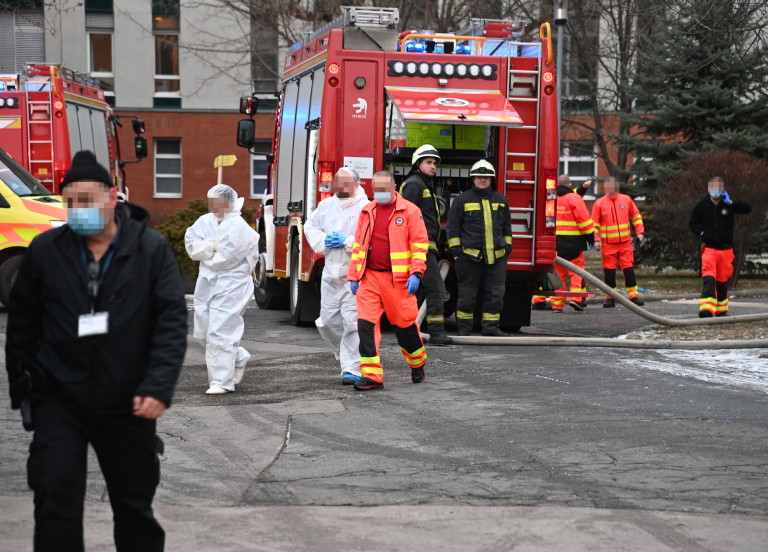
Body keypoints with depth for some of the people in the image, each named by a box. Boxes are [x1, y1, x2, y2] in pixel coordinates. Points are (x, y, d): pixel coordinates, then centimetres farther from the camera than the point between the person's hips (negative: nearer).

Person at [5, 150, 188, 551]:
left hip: (128, 405, 0)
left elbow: (172, 320, -7)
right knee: (56, 504, -7)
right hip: (59, 399, 0)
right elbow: (22, 323, 9)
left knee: (135, 505, 14)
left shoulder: (151, 249, -4)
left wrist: (158, 387, -17)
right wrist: (22, 389, 8)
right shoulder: (45, 251, -1)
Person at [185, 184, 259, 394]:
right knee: (203, 331, 11)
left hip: (230, 285, -7)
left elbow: (226, 257, -18)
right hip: (207, 283, 8)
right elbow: (191, 244, -2)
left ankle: (222, 381, -3)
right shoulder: (205, 221, 9)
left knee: (220, 333, -10)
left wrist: (205, 253, -2)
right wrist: (213, 246, -14)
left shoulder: (238, 226, -10)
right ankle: (239, 358, 32)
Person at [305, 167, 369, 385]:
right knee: (328, 322, 10)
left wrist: (347, 241, -18)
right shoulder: (326, 205, 12)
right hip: (331, 273, 6)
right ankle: (346, 354, 34)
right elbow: (310, 227, 21)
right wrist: (323, 240, 2)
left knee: (353, 322, -10)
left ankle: (352, 368, -6)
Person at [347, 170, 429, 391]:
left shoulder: (409, 211, -2)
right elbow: (358, 245, 17)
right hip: (370, 278, 4)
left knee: (404, 323, 6)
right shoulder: (367, 212, 12)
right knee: (366, 323, -7)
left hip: (397, 279, -4)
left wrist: (416, 273, -15)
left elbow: (420, 244, -5)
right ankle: (372, 376, -5)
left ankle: (417, 363, 32)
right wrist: (353, 276, 14)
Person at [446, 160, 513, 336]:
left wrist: (507, 247, 15)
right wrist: (456, 250, -2)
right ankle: (464, 327, 14)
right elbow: (453, 227, 3)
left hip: (497, 256, 3)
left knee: (496, 292, 2)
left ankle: (491, 327, 10)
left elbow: (507, 227, 21)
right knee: (467, 293, 3)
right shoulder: (462, 200, 2)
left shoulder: (500, 200, 13)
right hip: (470, 255, -3)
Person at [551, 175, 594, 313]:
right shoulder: (574, 198, -7)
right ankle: (577, 297, -10)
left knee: (558, 271, 7)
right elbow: (583, 219, -9)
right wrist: (590, 236, -2)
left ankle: (557, 304, 4)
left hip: (555, 242, 4)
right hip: (573, 242, -4)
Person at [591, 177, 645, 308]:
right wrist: (596, 240, -5)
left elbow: (636, 216, 14)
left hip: (625, 242, 1)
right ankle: (610, 298, 8)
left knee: (629, 268, -1)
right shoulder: (599, 203, 2)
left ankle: (633, 296, 4)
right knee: (609, 270, 1)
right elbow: (594, 223, 4)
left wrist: (640, 232, 5)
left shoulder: (626, 200, 6)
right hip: (608, 244, -1)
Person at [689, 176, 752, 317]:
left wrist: (730, 202, -16)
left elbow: (748, 208, -9)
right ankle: (707, 310, -29)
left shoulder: (729, 204, 2)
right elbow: (692, 223, 14)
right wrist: (701, 233, -4)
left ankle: (721, 310, 28)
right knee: (708, 279, -19)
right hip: (709, 248, -2)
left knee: (722, 281, 11)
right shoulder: (702, 206, 3)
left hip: (726, 249, 2)